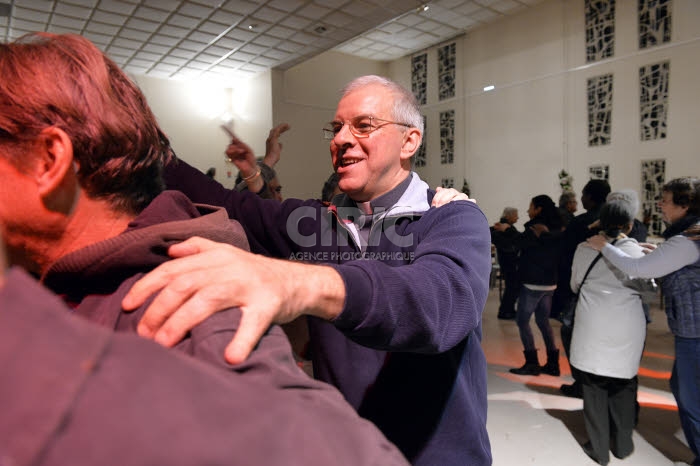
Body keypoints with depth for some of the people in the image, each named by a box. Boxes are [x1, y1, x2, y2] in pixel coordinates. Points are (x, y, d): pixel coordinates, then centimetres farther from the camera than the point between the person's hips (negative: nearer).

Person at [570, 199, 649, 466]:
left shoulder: (585, 248, -4)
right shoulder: (637, 252, -6)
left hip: (593, 329, 0)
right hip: (628, 330, 1)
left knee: (594, 386, 10)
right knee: (624, 385, 17)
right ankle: (623, 444, 30)